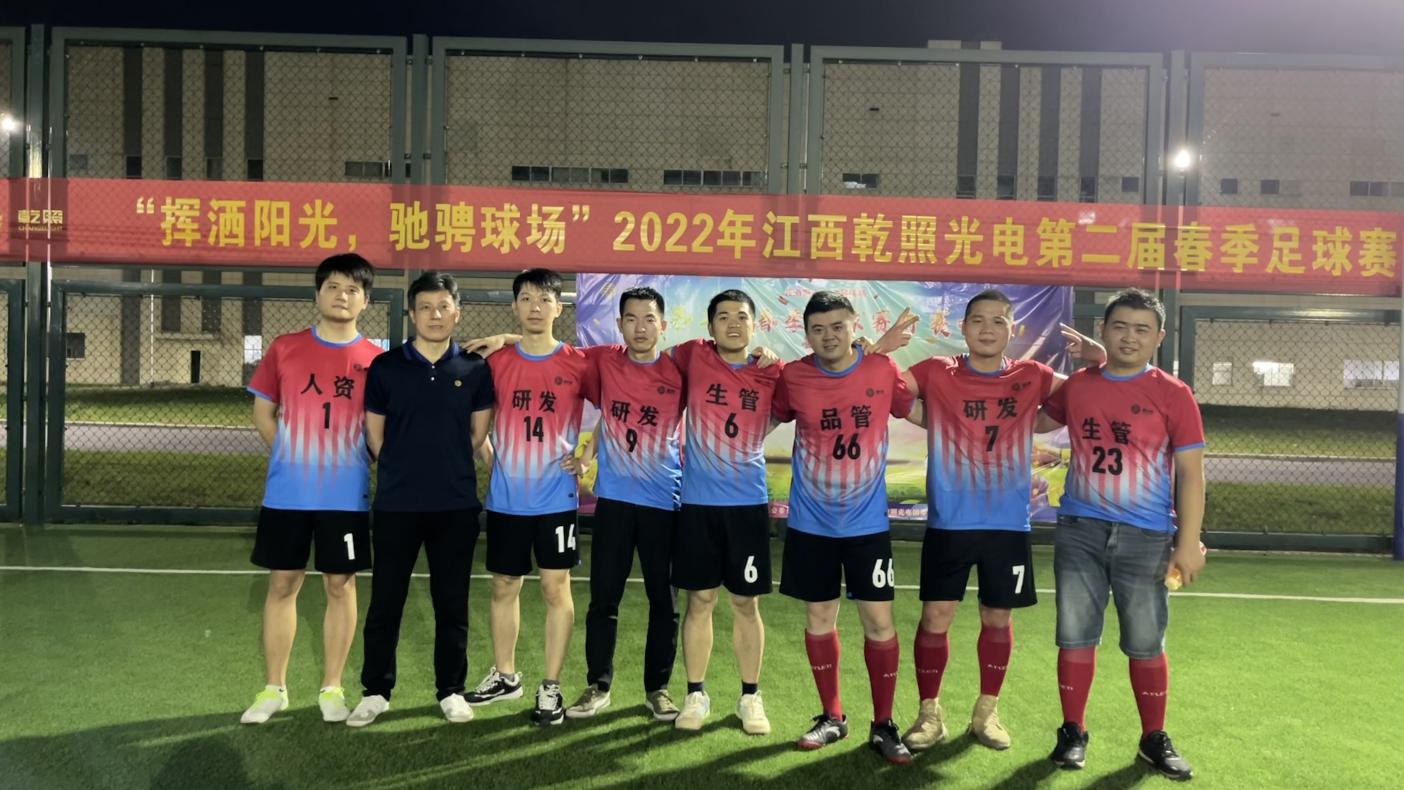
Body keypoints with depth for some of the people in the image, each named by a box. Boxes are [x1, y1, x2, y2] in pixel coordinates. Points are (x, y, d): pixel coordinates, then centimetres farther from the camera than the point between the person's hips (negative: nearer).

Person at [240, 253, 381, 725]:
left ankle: (331, 688, 19)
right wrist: (292, 456, 3)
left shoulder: (376, 360, -1)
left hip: (347, 496, -1)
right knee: (282, 584, 8)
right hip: (287, 493, 1)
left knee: (340, 586, 6)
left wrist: (355, 464, -2)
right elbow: (263, 412, 9)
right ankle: (273, 688, 22)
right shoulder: (284, 349, 2)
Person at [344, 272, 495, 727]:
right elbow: (374, 434, 7)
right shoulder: (385, 367, 1)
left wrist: (449, 468, 8)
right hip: (396, 504, 0)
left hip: (457, 505, 0)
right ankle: (375, 692, 21)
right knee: (385, 602, 6)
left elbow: (479, 432, 8)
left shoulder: (475, 370, 2)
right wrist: (403, 472, 10)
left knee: (452, 603, 8)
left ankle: (451, 691, 21)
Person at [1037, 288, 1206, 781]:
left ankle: (1154, 739, 25)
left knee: (1146, 644, 7)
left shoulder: (1173, 395, -5)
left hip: (1145, 537, -2)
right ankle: (1073, 732, 24)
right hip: (1079, 531, 3)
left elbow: (1190, 472, -5)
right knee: (1075, 637, 9)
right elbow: (1037, 421, 25)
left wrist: (1188, 543, -9)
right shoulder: (1075, 387, 4)